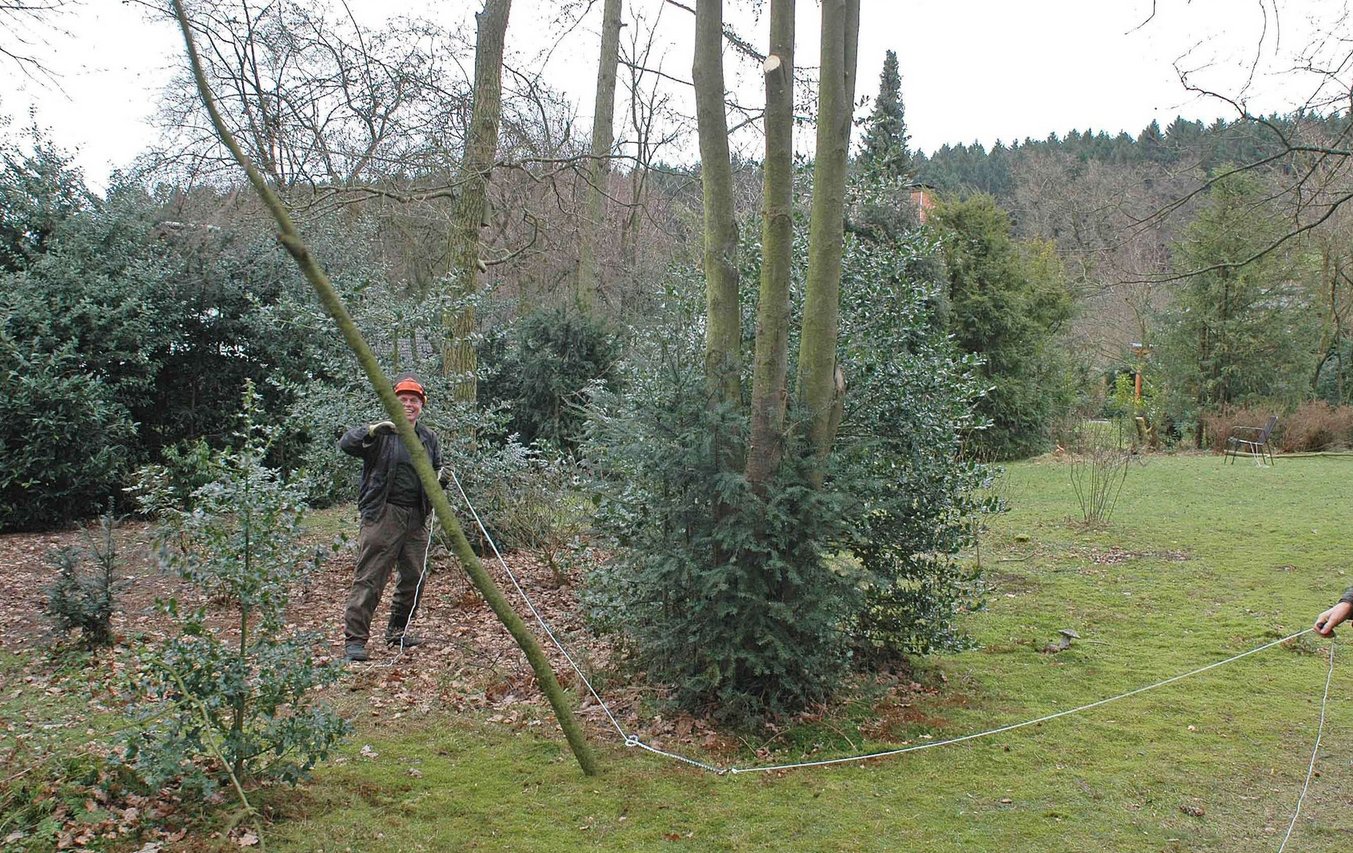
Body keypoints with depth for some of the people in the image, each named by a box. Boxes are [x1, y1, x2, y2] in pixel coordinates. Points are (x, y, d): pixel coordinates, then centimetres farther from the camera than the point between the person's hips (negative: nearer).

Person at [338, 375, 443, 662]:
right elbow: (346, 443, -15)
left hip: (416, 518, 6)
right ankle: (354, 638, -9)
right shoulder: (381, 433, -2)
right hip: (383, 514, -6)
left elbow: (436, 471, 24)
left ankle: (397, 631, 27)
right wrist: (370, 431, -33)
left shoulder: (429, 438, 15)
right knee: (370, 577, -9)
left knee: (414, 578, 11)